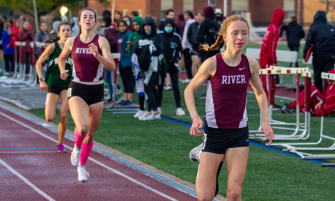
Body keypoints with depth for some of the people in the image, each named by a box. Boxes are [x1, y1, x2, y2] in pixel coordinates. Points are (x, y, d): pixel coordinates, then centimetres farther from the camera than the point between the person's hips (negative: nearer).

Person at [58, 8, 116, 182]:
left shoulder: (101, 41, -6)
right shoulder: (71, 42, 0)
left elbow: (112, 67, -16)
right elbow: (61, 58, 21)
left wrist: (97, 55, -31)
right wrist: (62, 70, 2)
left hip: (96, 91, 1)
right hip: (77, 90, -1)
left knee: (90, 134, 12)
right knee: (83, 127, -26)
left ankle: (81, 167, 36)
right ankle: (77, 147, 9)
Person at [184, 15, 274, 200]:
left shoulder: (251, 64, -3)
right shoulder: (212, 63, -13)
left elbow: (260, 93, 14)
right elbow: (189, 90, -1)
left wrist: (266, 121, 1)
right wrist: (195, 117, -16)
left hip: (239, 133, 2)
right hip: (214, 132, -2)